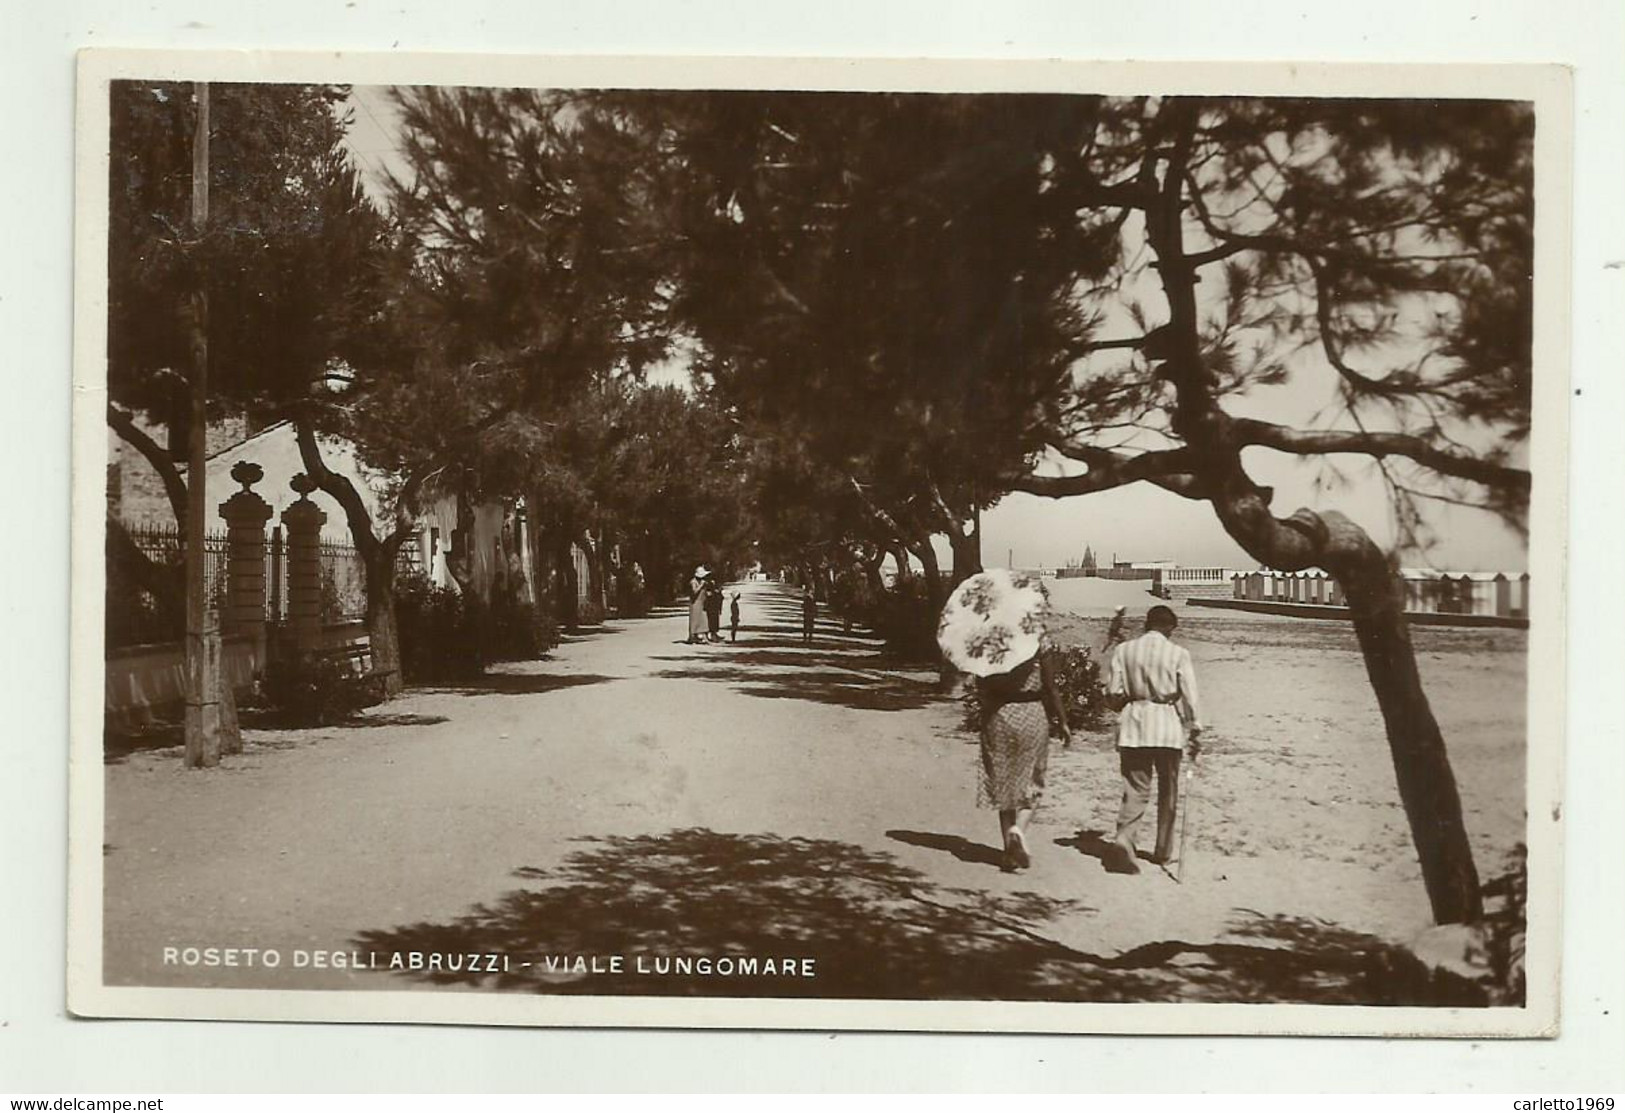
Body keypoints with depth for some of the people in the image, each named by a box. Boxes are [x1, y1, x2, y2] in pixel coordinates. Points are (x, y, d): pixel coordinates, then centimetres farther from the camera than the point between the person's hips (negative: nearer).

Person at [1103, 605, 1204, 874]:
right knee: (1167, 791, 14)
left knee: (1135, 789, 2)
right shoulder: (1178, 654, -4)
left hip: (1133, 726, 1)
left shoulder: (1124, 650, 1)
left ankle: (1123, 839, -21)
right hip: (1167, 726, -1)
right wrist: (1195, 730, -1)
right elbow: (1190, 696, -6)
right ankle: (1163, 850, 22)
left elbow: (1113, 694, 0)